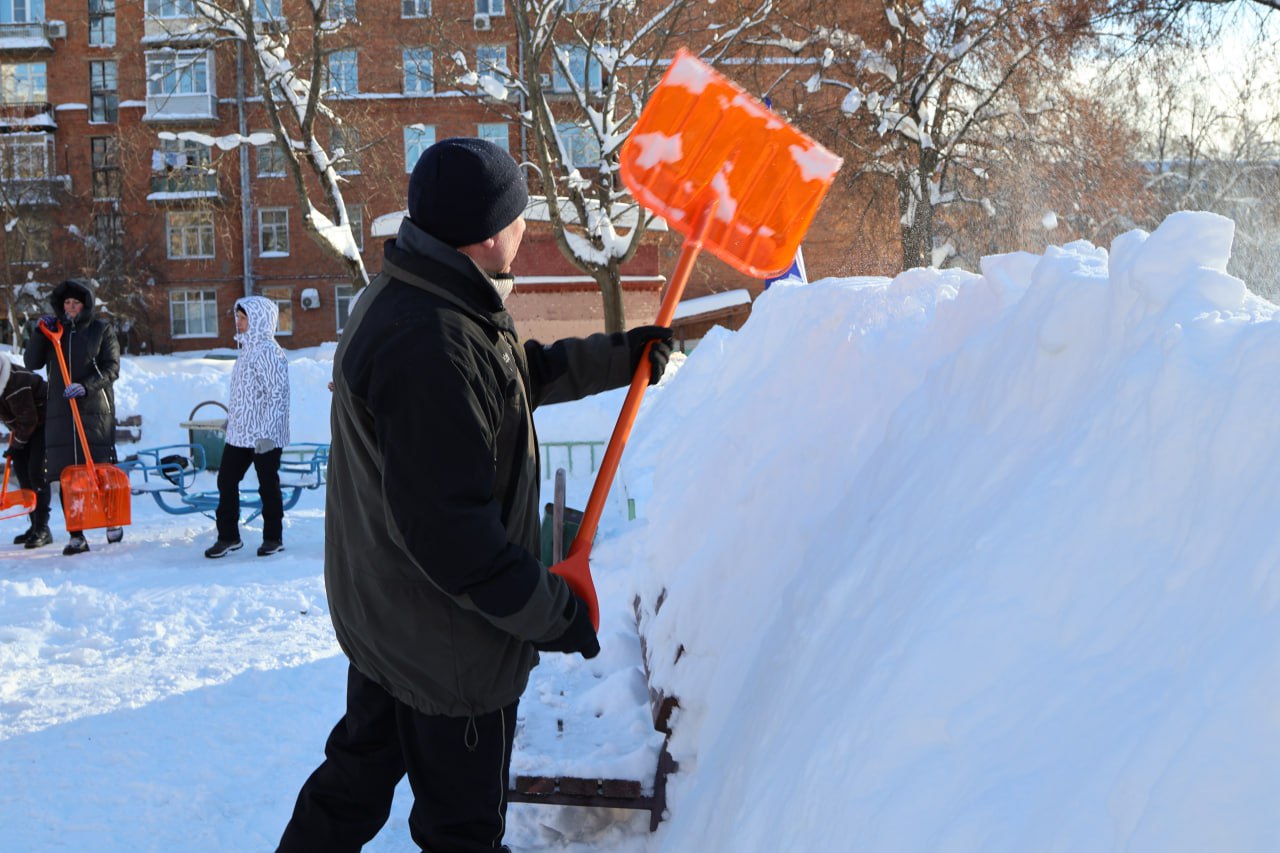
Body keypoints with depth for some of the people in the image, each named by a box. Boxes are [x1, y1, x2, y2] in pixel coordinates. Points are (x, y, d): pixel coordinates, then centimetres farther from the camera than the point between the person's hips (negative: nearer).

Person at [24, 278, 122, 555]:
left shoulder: (102, 330, 5)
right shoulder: (54, 330, 14)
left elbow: (111, 368, -3)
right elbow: (31, 362, 9)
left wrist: (86, 386, -18)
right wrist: (40, 333, -4)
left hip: (95, 410, -3)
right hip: (60, 413, 3)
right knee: (66, 475, -1)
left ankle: (112, 521, 21)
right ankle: (76, 536, 3)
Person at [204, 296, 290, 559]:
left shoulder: (268, 351, -16)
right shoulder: (247, 349, 14)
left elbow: (277, 394, -20)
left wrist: (267, 433, -23)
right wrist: (231, 418, 22)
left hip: (264, 436, -9)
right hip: (240, 432, 9)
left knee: (268, 485, 3)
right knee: (226, 480, 9)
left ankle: (273, 537, 15)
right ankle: (228, 536, 18)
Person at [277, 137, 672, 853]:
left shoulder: (410, 298, 3)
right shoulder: (429, 349, -32)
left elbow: (522, 373, 21)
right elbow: (450, 528, -31)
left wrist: (617, 357, 19)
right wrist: (550, 611, -20)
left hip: (382, 613, 10)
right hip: (448, 640, -10)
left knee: (359, 774, 27)